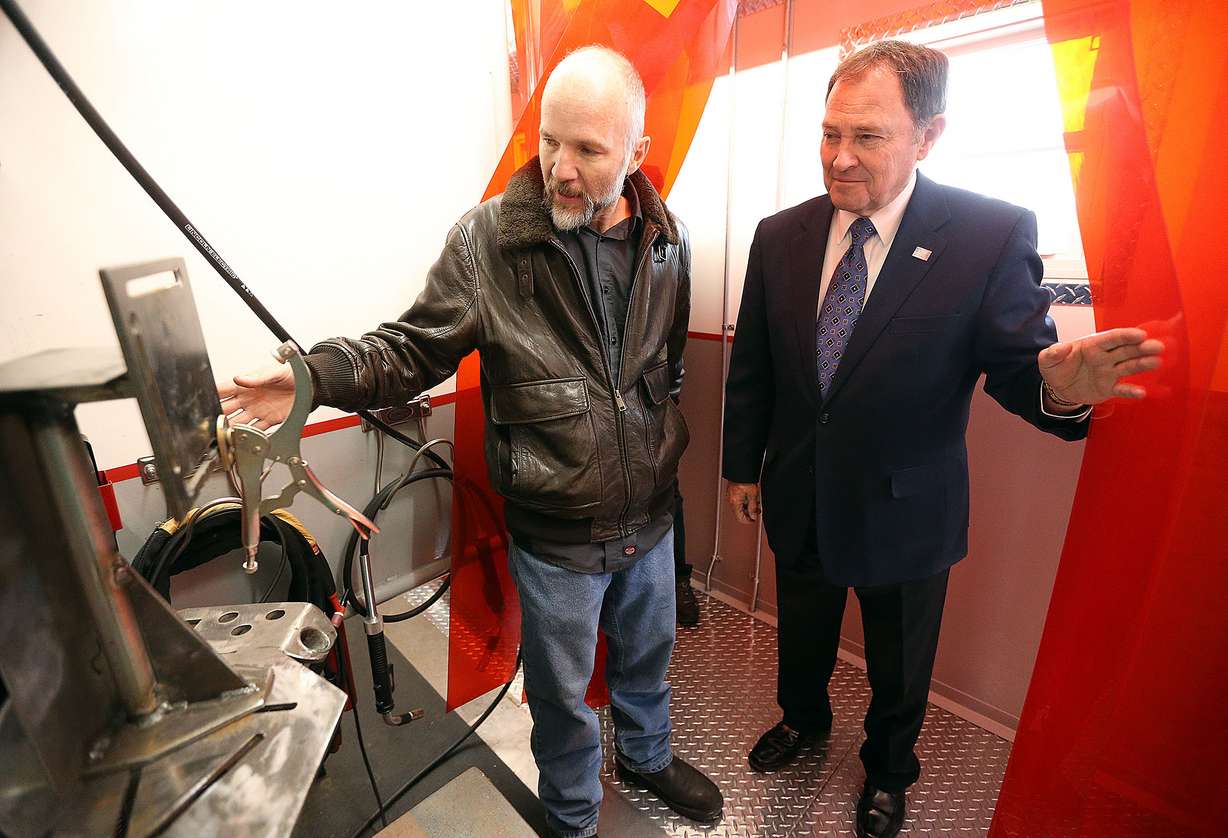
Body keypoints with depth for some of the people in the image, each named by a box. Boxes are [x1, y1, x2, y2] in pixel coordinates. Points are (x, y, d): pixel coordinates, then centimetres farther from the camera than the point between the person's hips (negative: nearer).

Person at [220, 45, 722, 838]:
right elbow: (417, 348, -8)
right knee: (563, 693, 20)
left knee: (649, 654, 29)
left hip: (652, 518, 5)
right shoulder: (488, 239, -15)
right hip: (556, 536, -4)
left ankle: (648, 756, 64)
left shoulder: (668, 239, -2)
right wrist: (323, 374, -24)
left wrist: (665, 437, 11)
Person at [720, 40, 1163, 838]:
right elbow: (751, 366, -1)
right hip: (799, 502, 3)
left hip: (905, 513, -2)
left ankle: (888, 771, 57)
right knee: (801, 639, 28)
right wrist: (743, 465, 6)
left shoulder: (993, 234, -16)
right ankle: (803, 718, 61)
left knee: (899, 672, 24)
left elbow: (1017, 360, -12)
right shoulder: (780, 235, -6)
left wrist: (1060, 385, -37)